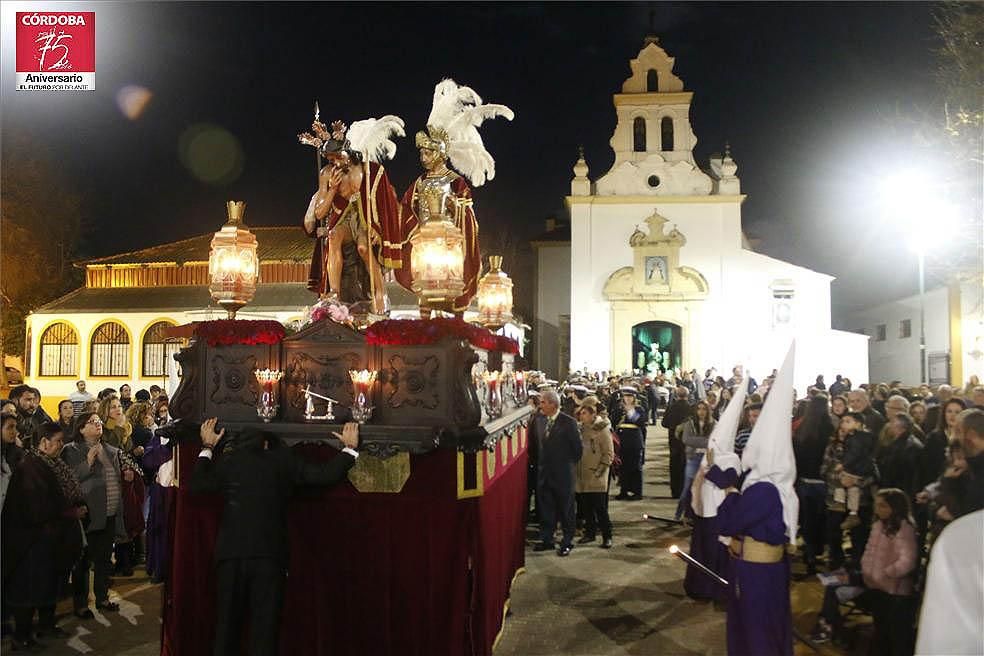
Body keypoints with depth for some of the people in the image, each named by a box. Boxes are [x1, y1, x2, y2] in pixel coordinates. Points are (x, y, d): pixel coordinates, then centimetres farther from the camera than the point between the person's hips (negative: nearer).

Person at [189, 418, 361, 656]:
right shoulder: (283, 460, 3)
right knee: (265, 630, 4)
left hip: (230, 555, 1)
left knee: (227, 629, 13)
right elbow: (327, 474, 2)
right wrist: (350, 447, 16)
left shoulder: (227, 461, 5)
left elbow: (196, 484, 16)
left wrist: (207, 447, 26)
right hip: (269, 556, -1)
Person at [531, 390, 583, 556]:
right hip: (544, 472, 5)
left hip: (563, 473, -5)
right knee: (545, 507, 11)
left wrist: (570, 464, 0)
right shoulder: (538, 420, 3)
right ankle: (547, 539, 23)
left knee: (565, 508, 6)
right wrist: (539, 462, 10)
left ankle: (567, 542, 17)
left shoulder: (568, 422, -13)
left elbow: (577, 448, -7)